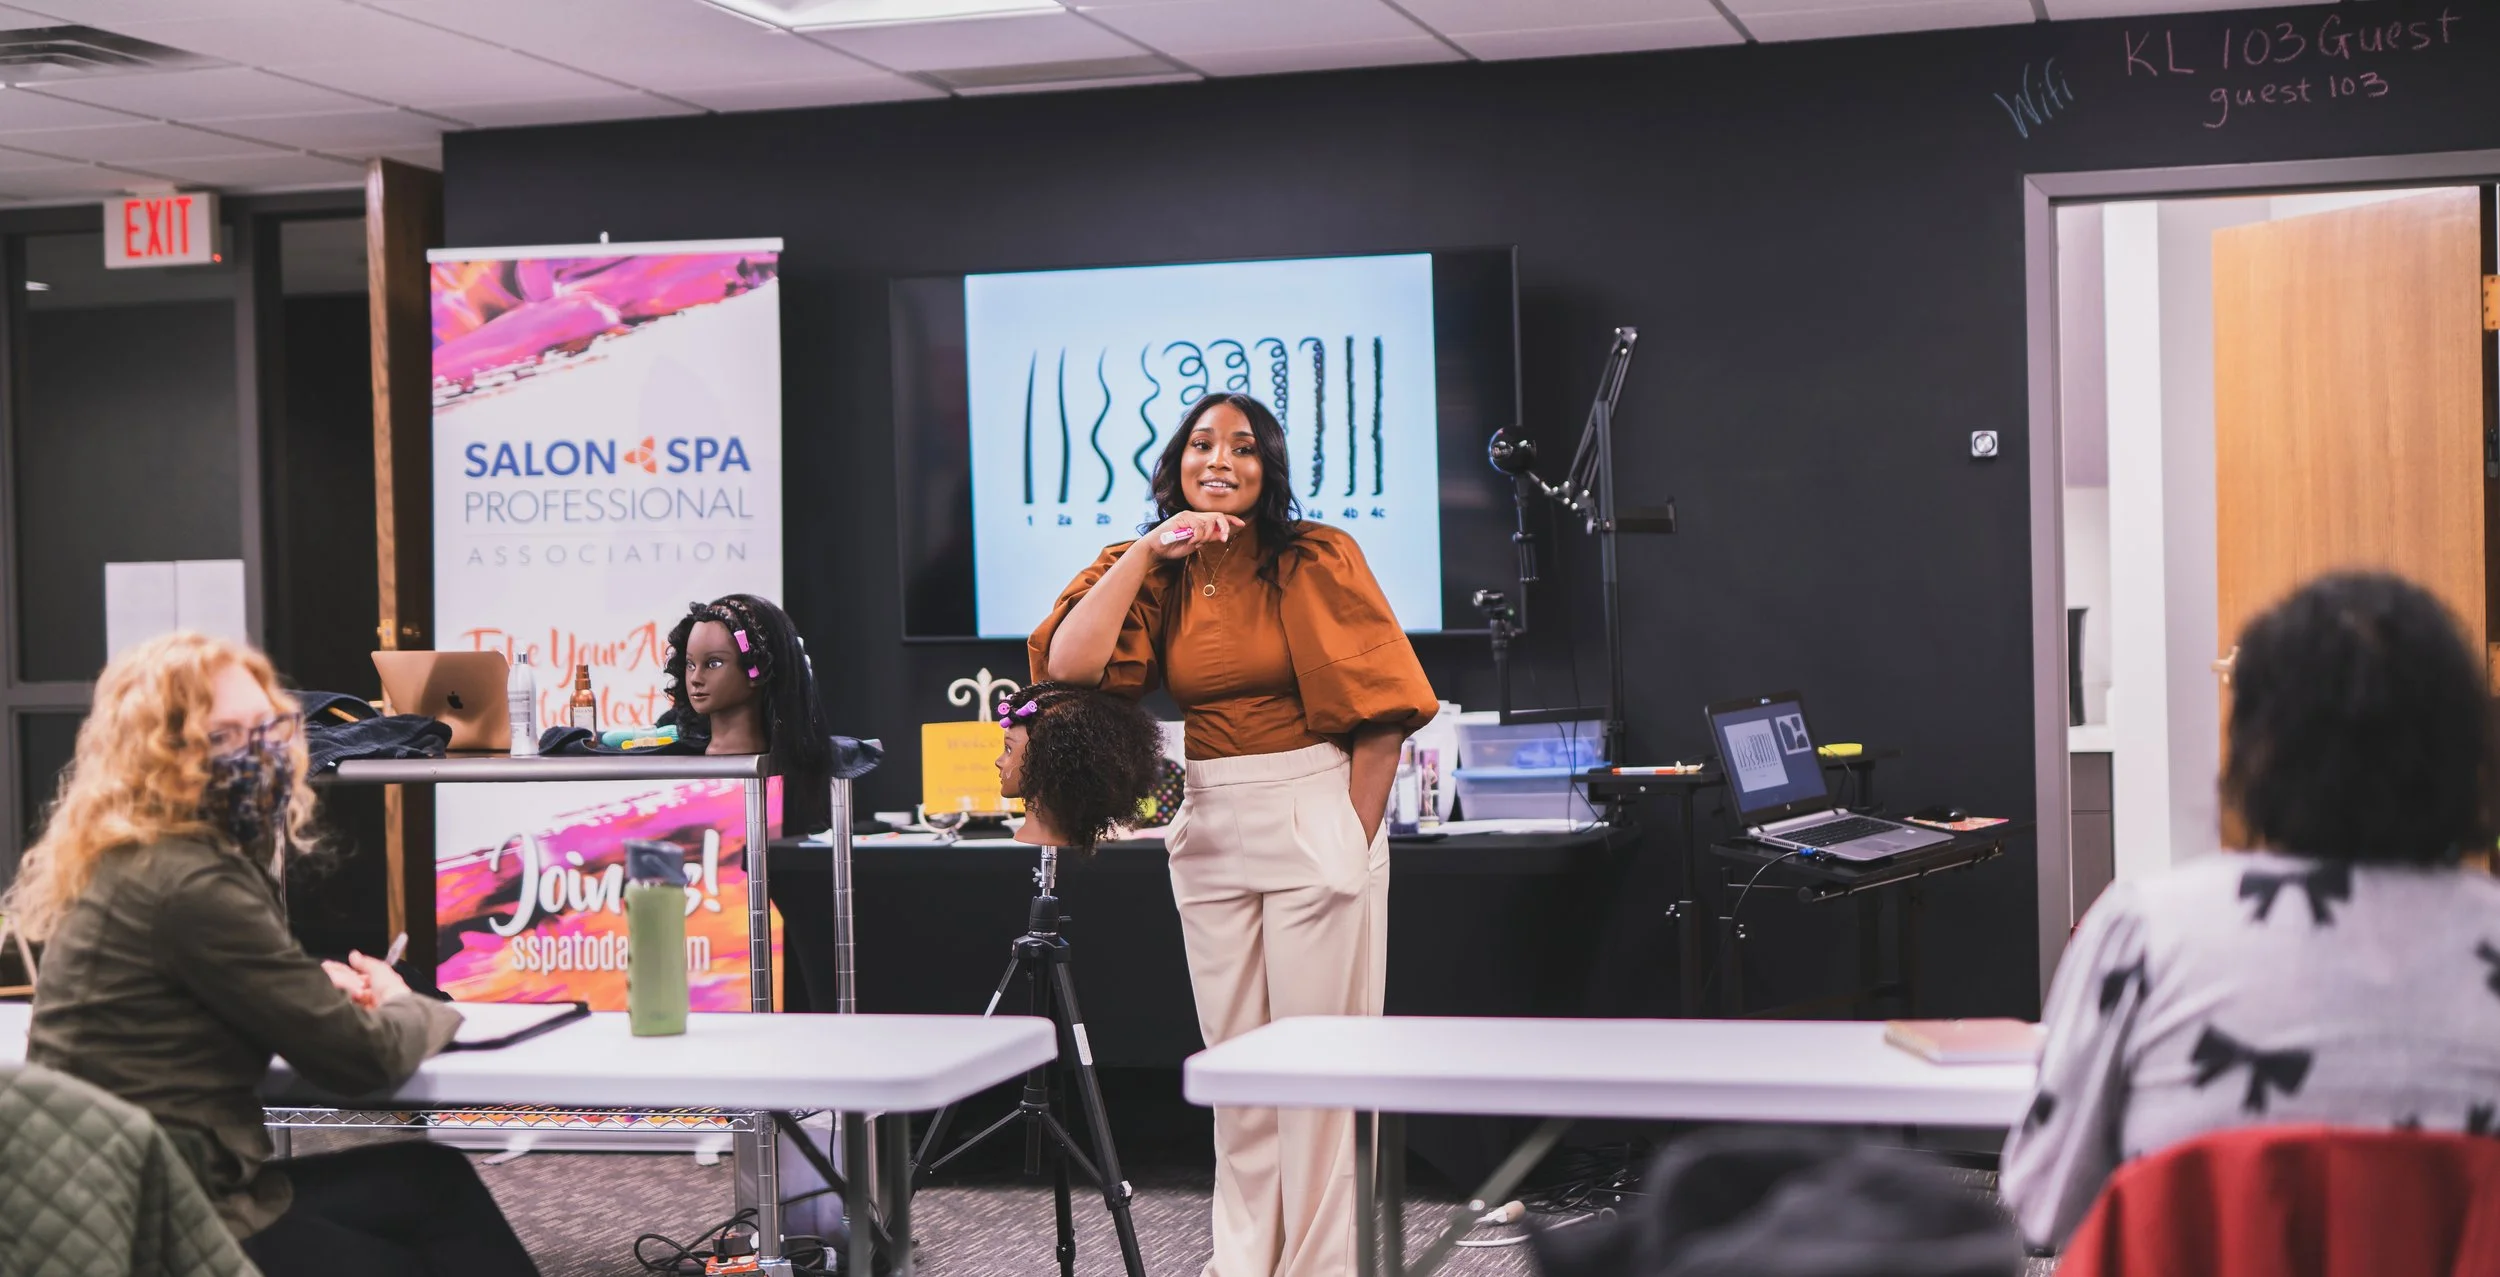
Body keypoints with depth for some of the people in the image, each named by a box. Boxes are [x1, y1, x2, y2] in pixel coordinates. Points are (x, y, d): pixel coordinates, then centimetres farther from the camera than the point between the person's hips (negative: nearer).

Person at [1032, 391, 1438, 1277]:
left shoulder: (1318, 558, -3)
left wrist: (1354, 843, -7)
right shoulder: (1152, 571, 8)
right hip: (1207, 827, 4)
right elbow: (1067, 664, -10)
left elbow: (1380, 712, -5)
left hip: (1314, 815, -4)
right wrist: (1148, 552, -12)